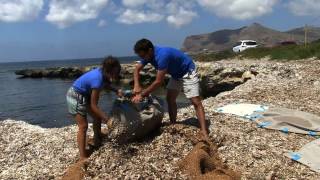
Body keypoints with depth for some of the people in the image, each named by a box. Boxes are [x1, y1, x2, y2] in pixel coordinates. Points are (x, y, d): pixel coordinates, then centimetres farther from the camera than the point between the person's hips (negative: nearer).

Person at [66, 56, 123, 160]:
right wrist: (107, 119, -25)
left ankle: (97, 142, 33)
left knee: (97, 117, 15)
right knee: (83, 126, -9)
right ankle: (83, 157, -3)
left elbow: (105, 84, 15)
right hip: (76, 97, -9)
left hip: (85, 95, 9)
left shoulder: (102, 72, -12)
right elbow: (93, 105, -29)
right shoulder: (97, 80, -35)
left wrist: (116, 91, -1)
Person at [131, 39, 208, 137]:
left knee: (196, 102, -13)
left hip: (188, 73, -8)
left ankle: (204, 132, -13)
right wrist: (137, 86, -15)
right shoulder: (148, 54, -11)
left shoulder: (162, 55, -37)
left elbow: (158, 82, -33)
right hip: (176, 74, 9)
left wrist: (141, 94, -25)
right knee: (170, 99, 5)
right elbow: (137, 69, 2)